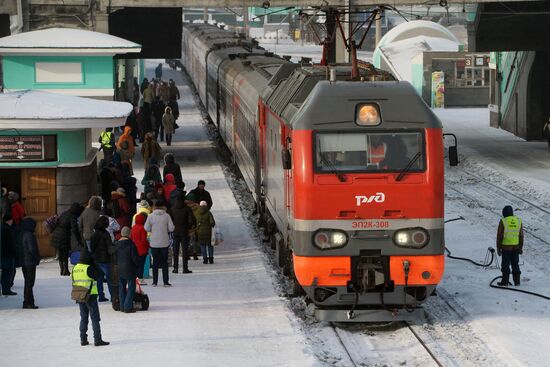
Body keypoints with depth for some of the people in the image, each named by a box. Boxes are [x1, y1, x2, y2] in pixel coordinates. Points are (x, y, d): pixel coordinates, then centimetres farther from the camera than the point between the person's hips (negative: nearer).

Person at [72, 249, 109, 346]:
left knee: (83, 317, 14)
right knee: (95, 318, -1)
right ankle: (97, 339, -4)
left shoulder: (75, 268, 6)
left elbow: (74, 282, 12)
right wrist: (94, 266, -3)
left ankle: (83, 339, 14)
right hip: (90, 296, -6)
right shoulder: (89, 268, -16)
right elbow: (97, 275, -9)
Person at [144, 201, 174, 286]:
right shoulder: (166, 216, -7)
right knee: (164, 262, 6)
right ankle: (165, 282, 4)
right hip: (164, 243, -1)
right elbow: (171, 228, -8)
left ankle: (154, 282, 8)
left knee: (155, 262, 9)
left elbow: (146, 228, -3)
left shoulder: (151, 216, -6)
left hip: (154, 243, 1)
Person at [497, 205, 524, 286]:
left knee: (505, 264, 3)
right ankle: (517, 281, 12)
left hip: (506, 247, -4)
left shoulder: (503, 221, -9)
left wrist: (498, 248, 0)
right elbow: (521, 236, 8)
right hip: (516, 247, 4)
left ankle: (505, 281, 5)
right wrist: (521, 247, 15)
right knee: (515, 264, 11)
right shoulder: (519, 221, 5)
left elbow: (499, 236, -7)